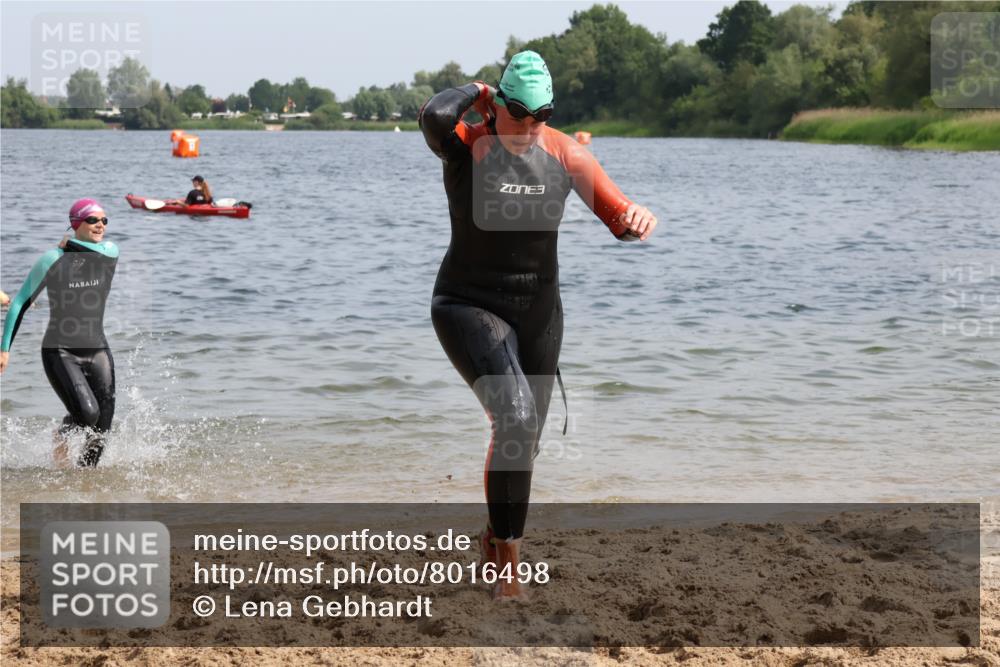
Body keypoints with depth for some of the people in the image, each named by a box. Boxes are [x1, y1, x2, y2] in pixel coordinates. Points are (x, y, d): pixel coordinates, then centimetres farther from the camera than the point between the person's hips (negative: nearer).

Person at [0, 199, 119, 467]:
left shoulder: (110, 252, 3)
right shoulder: (52, 260, -6)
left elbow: (99, 249, -23)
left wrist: (70, 244, -5)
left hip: (98, 352, 4)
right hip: (59, 353, -4)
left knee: (100, 433, -1)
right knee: (87, 413, -23)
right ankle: (61, 436, 9)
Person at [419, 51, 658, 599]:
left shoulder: (565, 154, -4)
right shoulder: (466, 145, -16)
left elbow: (619, 218, -4)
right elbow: (435, 115, -39)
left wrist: (638, 221, -28)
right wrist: (476, 93, -19)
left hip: (539, 311, 5)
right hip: (470, 307, -5)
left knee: (525, 443, 15)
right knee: (515, 417, -27)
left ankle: (495, 539, 42)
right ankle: (507, 562, -17)